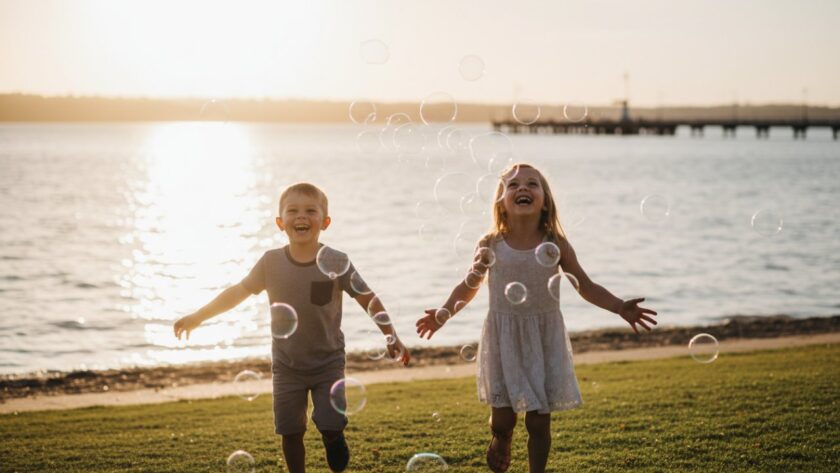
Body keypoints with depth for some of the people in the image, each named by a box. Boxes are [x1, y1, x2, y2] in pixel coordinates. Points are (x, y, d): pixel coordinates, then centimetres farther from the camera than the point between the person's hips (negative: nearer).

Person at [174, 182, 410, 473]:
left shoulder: (336, 262, -12)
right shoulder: (271, 262, -7)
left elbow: (368, 299, -4)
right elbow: (239, 291, 4)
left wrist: (391, 338, -4)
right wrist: (198, 317, 6)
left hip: (328, 363, -2)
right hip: (287, 366, 2)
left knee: (331, 428, -8)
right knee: (290, 432, 5)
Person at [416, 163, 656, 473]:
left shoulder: (556, 246, -4)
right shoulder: (490, 246, -3)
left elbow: (586, 287, 4)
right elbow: (469, 285, 12)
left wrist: (621, 308, -6)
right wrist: (443, 314, 2)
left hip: (545, 342, 0)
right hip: (504, 341, 0)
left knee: (539, 422, 3)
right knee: (502, 421, 2)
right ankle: (500, 445, 36)